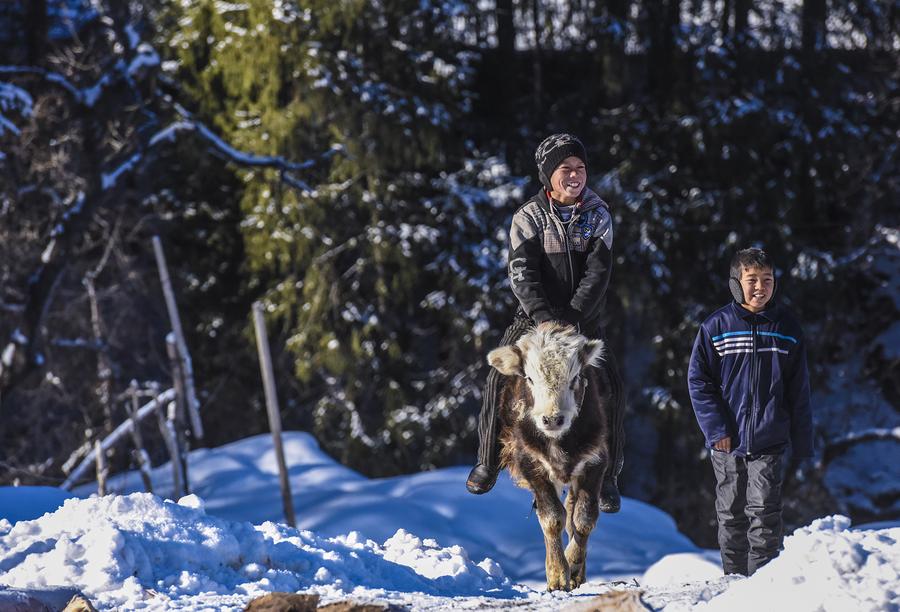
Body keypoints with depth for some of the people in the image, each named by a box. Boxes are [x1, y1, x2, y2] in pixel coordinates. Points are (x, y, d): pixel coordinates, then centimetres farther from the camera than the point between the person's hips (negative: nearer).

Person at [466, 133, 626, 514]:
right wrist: (545, 318, -26)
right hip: (535, 317, -1)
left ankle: (607, 476, -1)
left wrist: (572, 318, -21)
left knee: (610, 386, -14)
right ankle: (489, 461, -5)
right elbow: (522, 273, -12)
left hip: (584, 321, 1)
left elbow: (597, 272, -8)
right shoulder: (529, 217, -2)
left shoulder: (598, 216, 1)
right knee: (501, 376, -20)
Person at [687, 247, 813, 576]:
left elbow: (799, 392, 8)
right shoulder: (716, 327, -1)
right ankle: (734, 580, 18)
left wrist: (803, 446, 7)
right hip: (728, 443, 0)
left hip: (770, 442, 0)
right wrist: (716, 429, -8)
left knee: (765, 511, -8)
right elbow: (698, 380, 0)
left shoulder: (786, 328, 4)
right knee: (730, 515, 8)